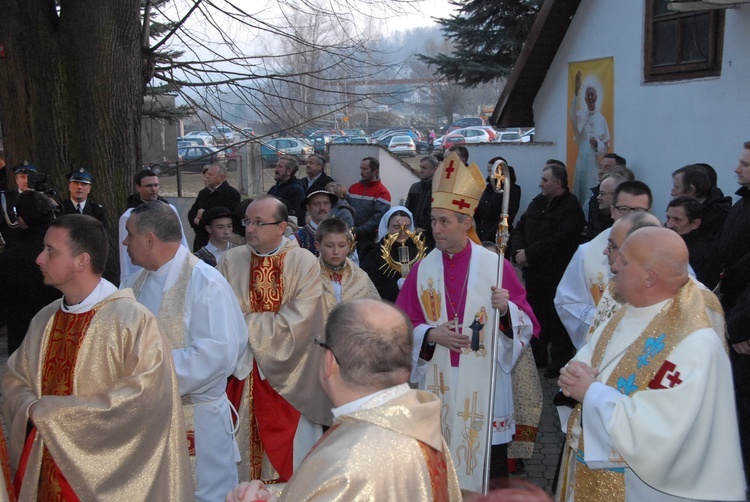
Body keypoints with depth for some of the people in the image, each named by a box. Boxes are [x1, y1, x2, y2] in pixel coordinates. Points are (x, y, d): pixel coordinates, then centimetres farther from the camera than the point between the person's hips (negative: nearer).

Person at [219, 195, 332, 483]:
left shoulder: (305, 263, -7)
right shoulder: (231, 261, 1)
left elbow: (297, 322, -16)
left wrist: (245, 323, -11)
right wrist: (267, 324, -17)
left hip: (288, 377, -2)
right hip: (242, 374, 2)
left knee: (290, 455, 5)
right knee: (242, 452, 10)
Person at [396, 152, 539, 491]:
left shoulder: (495, 266, -4)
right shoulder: (422, 270, 2)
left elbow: (526, 324, -3)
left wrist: (505, 310, -23)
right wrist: (430, 335, -14)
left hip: (484, 386, -2)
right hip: (438, 386, 2)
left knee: (487, 466, 5)